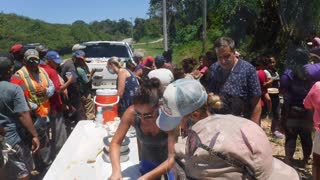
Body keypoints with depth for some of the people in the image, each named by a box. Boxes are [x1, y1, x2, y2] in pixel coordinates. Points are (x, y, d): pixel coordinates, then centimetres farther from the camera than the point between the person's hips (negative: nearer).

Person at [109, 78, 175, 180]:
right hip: (147, 162, 3)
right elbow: (115, 143, -17)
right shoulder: (131, 113, -26)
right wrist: (116, 170, -31)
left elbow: (172, 159, -31)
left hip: (167, 163, -2)